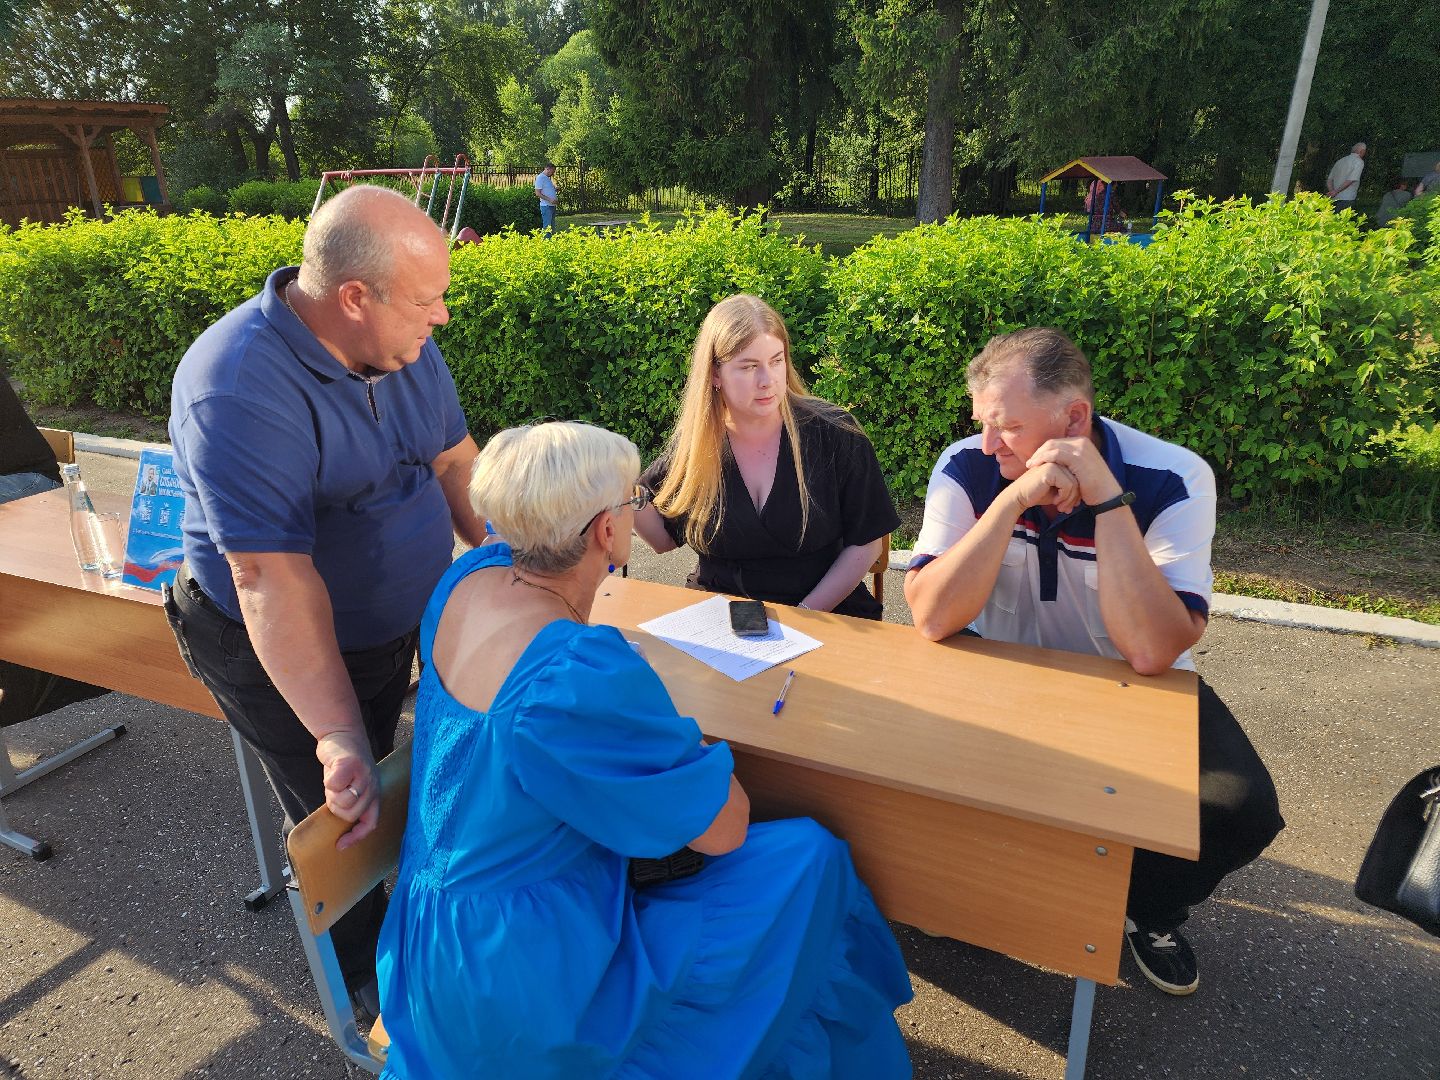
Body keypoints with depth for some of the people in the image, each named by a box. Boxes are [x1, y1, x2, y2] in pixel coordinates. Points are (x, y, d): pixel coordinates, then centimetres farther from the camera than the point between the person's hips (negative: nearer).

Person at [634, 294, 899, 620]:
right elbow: (664, 538, 10)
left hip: (825, 614, -1)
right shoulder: (693, 441, 0)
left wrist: (805, 612, -11)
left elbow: (865, 543, -1)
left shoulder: (833, 433, -6)